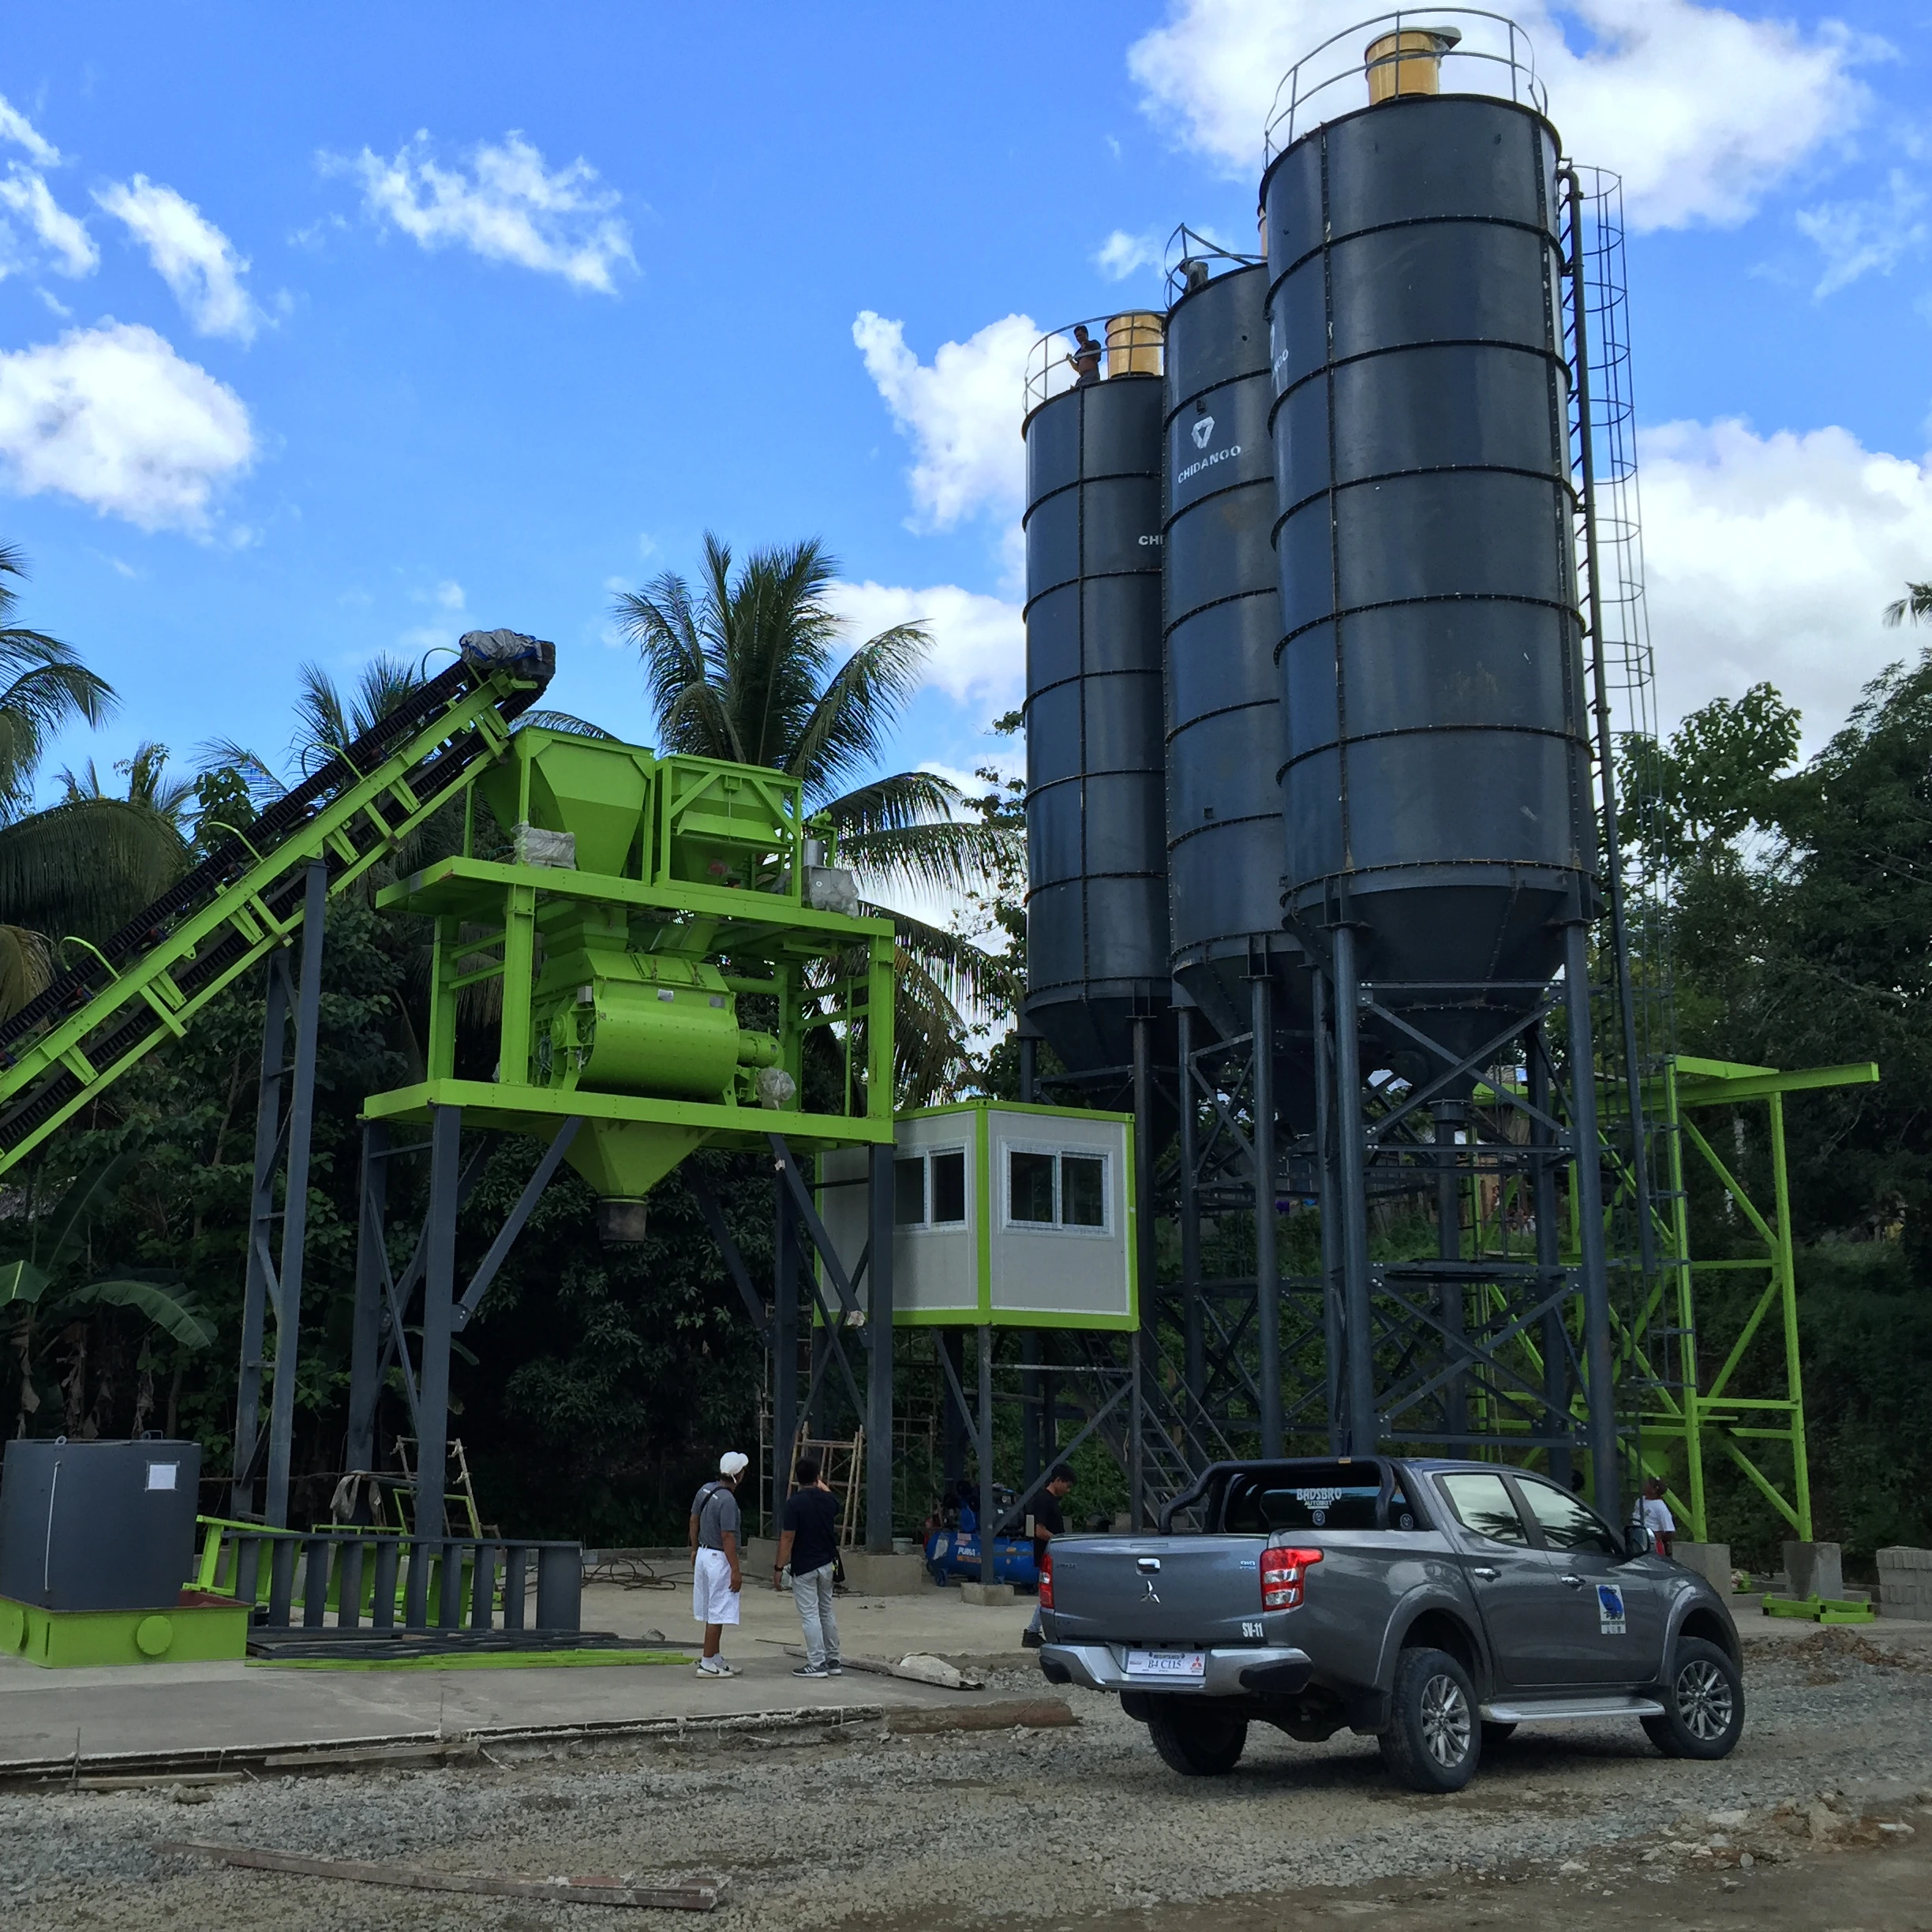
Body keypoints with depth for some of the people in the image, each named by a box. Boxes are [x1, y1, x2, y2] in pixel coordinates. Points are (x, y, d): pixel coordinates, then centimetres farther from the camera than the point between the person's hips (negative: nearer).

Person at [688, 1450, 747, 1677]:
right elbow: (727, 1537, -23)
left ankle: (714, 1658, 27)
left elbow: (694, 1520, 13)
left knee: (711, 1613, 18)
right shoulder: (727, 1501, -23)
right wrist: (735, 1570, -19)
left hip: (704, 1554, 9)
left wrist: (695, 1549, 25)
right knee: (717, 1615, -2)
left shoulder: (706, 1490, 4)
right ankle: (707, 1664, 1)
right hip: (719, 1559, -9)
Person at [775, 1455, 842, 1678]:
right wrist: (822, 1485, 34)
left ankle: (817, 1663, -1)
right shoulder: (829, 1499, -1)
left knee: (810, 1615, -1)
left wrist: (778, 1568, -11)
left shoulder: (795, 1503, -18)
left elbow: (788, 1538, -18)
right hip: (827, 1563, 6)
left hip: (803, 1567, -6)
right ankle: (833, 1661, 21)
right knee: (826, 1612, 16)